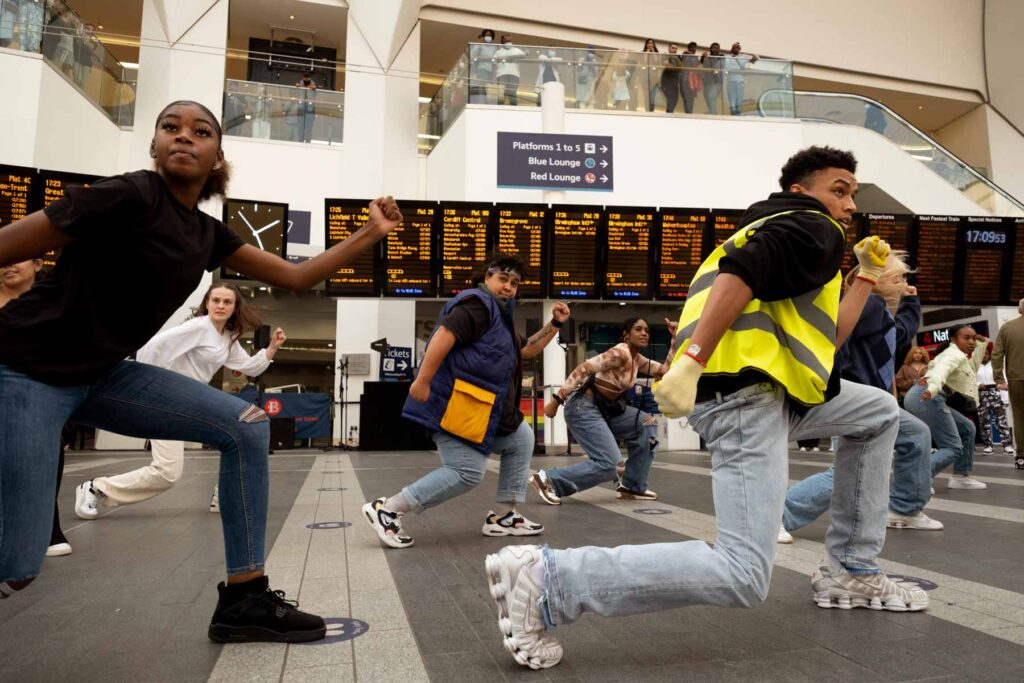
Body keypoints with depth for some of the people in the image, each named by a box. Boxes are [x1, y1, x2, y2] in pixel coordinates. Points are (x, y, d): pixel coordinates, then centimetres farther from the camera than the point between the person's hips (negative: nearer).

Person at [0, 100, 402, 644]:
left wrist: (371, 234, 1)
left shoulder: (207, 235, 6)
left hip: (101, 375, 8)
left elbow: (296, 277, 8)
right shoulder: (128, 196, -17)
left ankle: (244, 601, 2)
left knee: (246, 427, -4)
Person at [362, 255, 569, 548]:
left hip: (478, 409, 11)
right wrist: (422, 382, -29)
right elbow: (444, 335, -24)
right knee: (468, 472, -14)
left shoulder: (499, 315, 23)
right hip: (454, 404, -11)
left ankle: (503, 517, 20)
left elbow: (526, 350, 27)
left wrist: (554, 324, 16)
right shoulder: (478, 304, -11)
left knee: (521, 440, 18)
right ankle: (386, 509, -7)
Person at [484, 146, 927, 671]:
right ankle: (546, 577, -15)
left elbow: (825, 340, 31)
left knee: (880, 412, 28)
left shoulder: (787, 230, 33)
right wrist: (692, 363, -27)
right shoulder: (816, 228, 5)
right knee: (742, 577, -17)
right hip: (744, 390, -10)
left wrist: (868, 274, 33)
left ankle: (850, 573, 27)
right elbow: (741, 272, -18)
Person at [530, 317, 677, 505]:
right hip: (584, 407, -10)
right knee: (609, 465, -17)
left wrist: (675, 340, 11)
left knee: (647, 425, 8)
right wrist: (557, 399, -27)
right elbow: (584, 368, -22)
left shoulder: (636, 358, 13)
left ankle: (632, 487, 12)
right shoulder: (621, 353, -16)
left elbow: (664, 370, 16)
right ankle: (548, 479, -10)